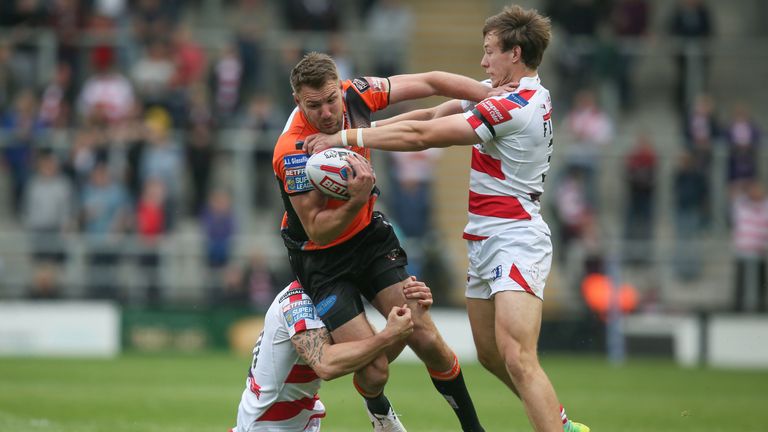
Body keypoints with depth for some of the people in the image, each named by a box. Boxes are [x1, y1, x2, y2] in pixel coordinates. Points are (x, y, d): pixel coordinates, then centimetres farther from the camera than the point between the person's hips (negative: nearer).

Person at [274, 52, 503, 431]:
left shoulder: (355, 94, -14)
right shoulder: (293, 151, -30)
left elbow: (429, 82, -2)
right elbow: (317, 231, -24)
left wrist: (497, 96, -7)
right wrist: (357, 199, -41)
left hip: (369, 235, 5)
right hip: (321, 260, -5)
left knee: (427, 340, -5)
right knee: (374, 369, -11)